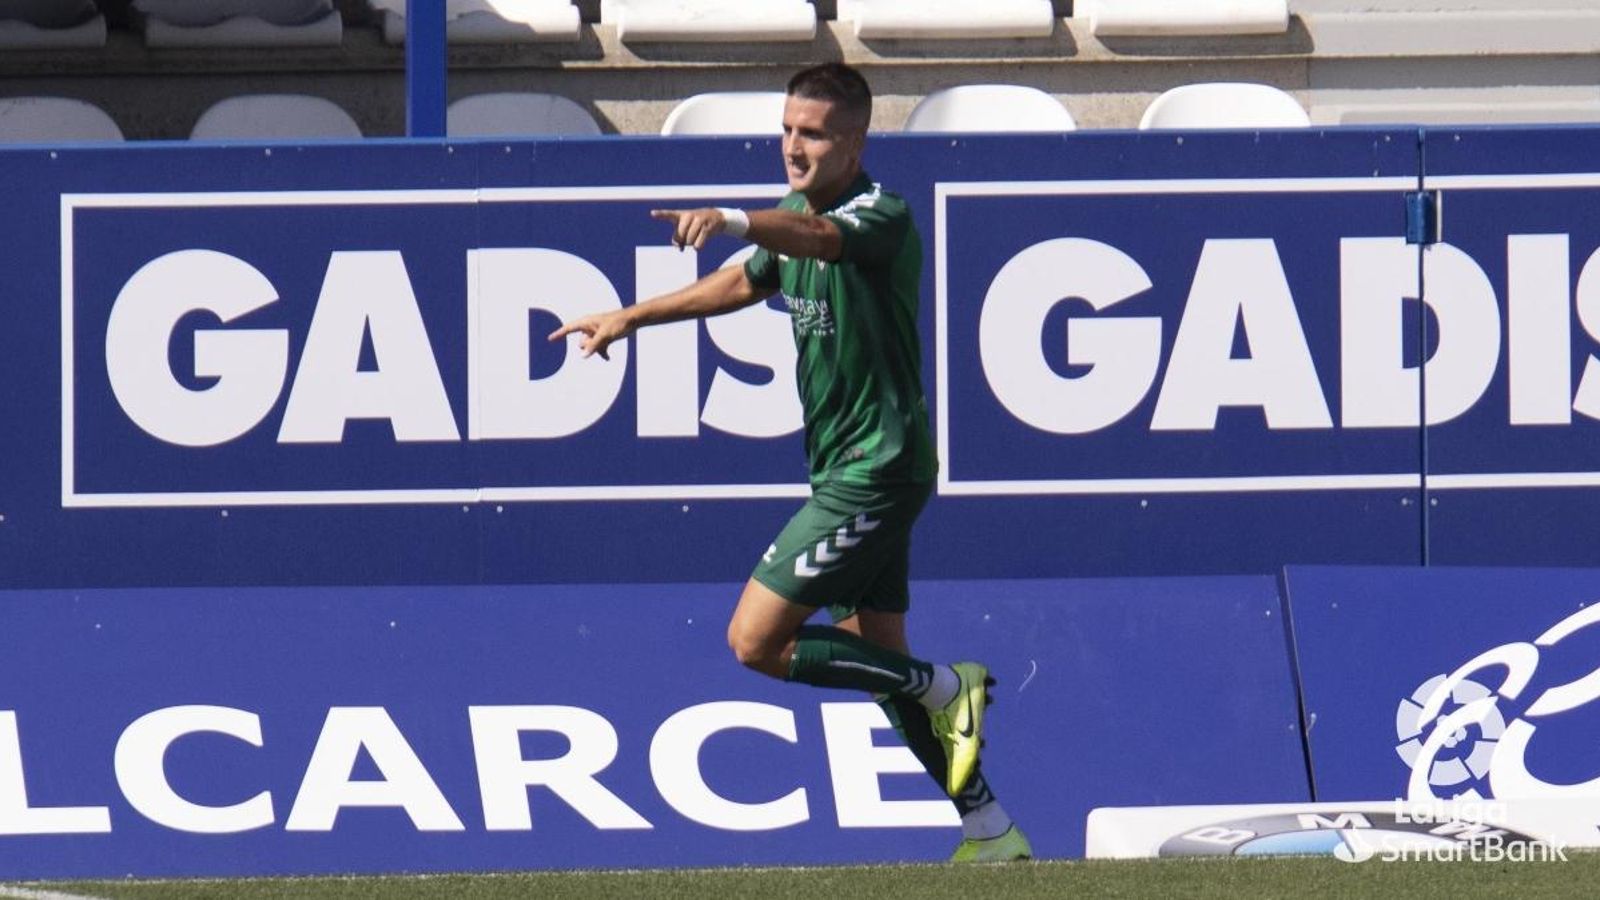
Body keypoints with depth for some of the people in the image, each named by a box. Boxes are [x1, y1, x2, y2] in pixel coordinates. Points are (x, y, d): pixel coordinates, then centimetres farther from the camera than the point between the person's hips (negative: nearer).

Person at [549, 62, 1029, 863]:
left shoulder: (881, 218, -18)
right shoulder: (802, 215, 9)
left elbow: (815, 237, -42)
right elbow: (746, 282, 29)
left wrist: (734, 220, -61)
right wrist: (632, 317, 31)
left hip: (876, 472, -9)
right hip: (847, 471, 10)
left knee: (757, 640, -10)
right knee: (875, 659, 13)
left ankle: (944, 689, 3)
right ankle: (990, 831, 19)